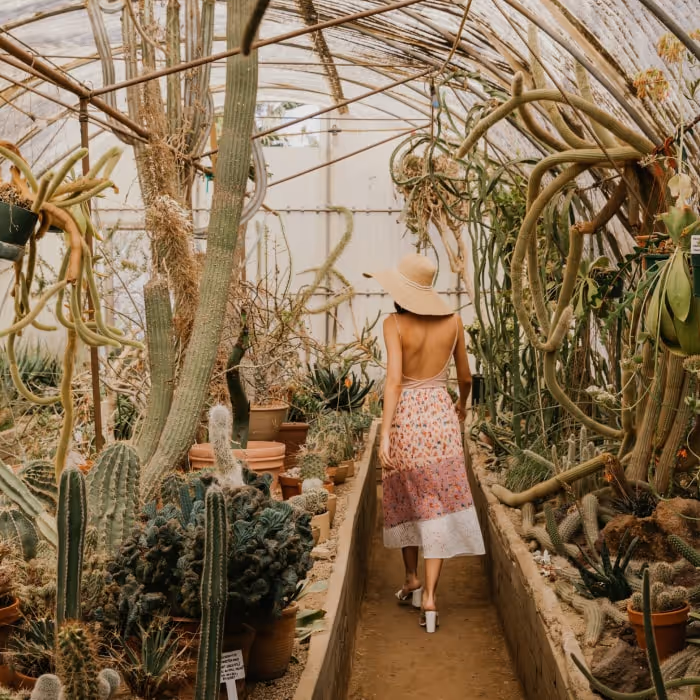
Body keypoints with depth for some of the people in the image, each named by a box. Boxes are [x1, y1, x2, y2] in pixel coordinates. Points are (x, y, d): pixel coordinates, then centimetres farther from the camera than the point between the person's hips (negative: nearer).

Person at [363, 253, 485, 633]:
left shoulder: (394, 324, -10)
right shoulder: (453, 322, 1)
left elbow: (394, 379, -19)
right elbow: (465, 377, 11)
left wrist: (384, 433, -19)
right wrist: (462, 405, 32)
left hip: (405, 415, -2)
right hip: (440, 414, 2)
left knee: (403, 498, 20)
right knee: (437, 508, 4)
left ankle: (412, 579, 30)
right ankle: (429, 597, -3)